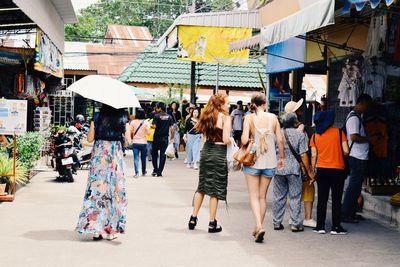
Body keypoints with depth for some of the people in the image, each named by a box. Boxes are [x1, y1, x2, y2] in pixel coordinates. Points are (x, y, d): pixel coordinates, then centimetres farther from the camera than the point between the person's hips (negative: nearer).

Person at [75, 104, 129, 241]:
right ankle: (111, 230, 7)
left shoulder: (97, 117, 0)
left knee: (96, 189, 4)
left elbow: (90, 138, 0)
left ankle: (96, 229, 0)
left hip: (99, 157, 1)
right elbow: (128, 140, -1)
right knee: (115, 191, 6)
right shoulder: (122, 119, -1)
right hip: (116, 158, 0)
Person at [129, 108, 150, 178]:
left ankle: (136, 173, -13)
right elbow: (148, 132, -6)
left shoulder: (133, 122, -4)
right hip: (143, 142, 0)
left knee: (136, 158, -1)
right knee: (143, 158, 15)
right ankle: (143, 172, 28)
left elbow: (131, 132, -2)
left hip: (135, 142, 0)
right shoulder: (146, 123, -7)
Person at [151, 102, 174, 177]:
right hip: (165, 138, 3)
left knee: (154, 153, 14)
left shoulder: (157, 116, -8)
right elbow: (172, 128, 2)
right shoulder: (169, 117, 4)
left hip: (157, 138, -2)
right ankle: (159, 172, 4)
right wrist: (172, 138, 7)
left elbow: (154, 126, -17)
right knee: (163, 155, 5)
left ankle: (155, 170, 7)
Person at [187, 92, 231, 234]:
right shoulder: (225, 117, -12)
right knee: (215, 190, 2)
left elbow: (200, 130, 13)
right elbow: (226, 140, -18)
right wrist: (231, 140, 3)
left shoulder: (208, 115, 7)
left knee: (202, 186, 17)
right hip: (219, 154, -6)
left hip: (206, 151, 6)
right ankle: (212, 223, 7)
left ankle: (193, 218, 20)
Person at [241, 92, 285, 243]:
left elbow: (244, 140, -16)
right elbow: (280, 140, 1)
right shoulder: (273, 118, 0)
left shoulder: (249, 118, -7)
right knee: (263, 196, 13)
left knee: (254, 196, 2)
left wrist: (245, 140, 7)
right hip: (269, 162, 2)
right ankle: (259, 228, 18)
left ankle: (259, 226, -17)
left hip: (252, 161, -2)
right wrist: (281, 158, 13)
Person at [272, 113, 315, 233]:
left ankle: (277, 223, 14)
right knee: (295, 198, 3)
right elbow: (303, 155, -8)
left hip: (278, 169, 3)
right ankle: (296, 224, 4)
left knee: (279, 197, 11)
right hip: (293, 170, -3)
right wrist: (309, 171, -2)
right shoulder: (299, 135, -6)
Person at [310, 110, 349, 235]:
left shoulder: (315, 136, 1)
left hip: (321, 170, 2)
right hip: (337, 169, -2)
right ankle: (336, 227, 4)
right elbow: (346, 151, -7)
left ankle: (320, 226, 9)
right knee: (336, 199, 4)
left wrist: (312, 171, 7)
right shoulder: (339, 132, -4)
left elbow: (314, 155, -1)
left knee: (322, 199, 8)